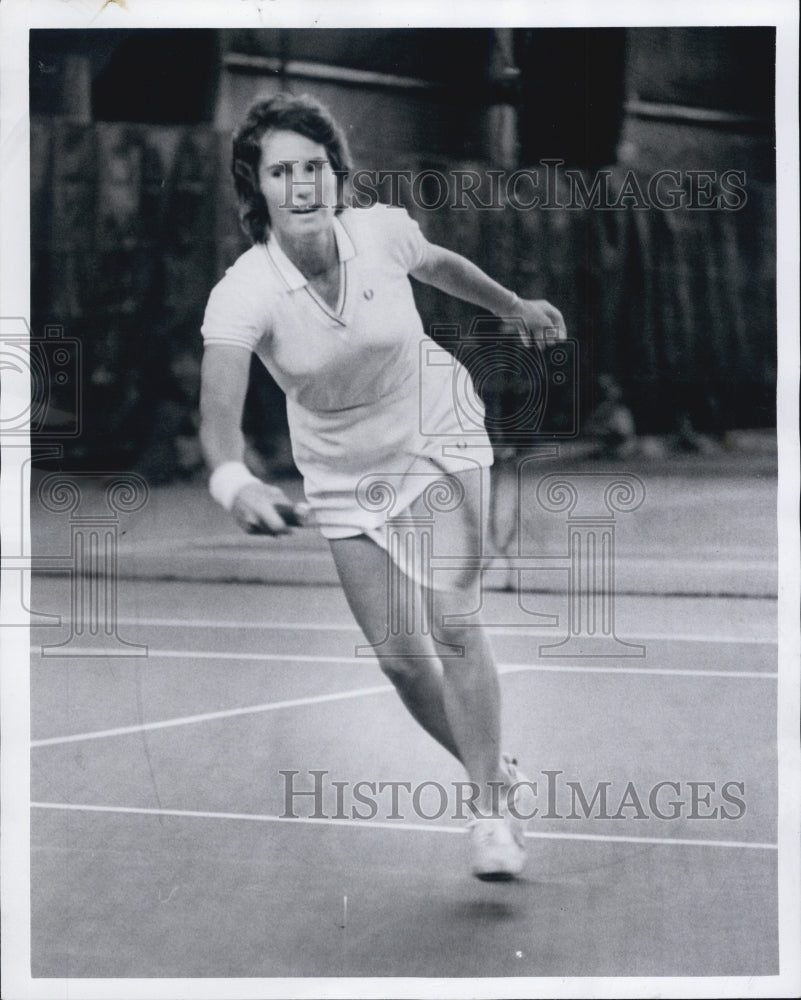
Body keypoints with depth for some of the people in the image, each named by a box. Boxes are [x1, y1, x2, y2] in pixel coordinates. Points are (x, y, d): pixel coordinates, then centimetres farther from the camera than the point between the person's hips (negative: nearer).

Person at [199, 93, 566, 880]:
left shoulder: (382, 231, -20)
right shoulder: (241, 295, -27)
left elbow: (437, 263, 6)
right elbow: (218, 411, -40)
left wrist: (515, 306, 20)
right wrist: (232, 480, -61)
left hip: (437, 438, 0)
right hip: (343, 477, 1)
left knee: (452, 624, -15)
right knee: (400, 658, -2)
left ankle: (492, 813, -6)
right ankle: (493, 774, 22)